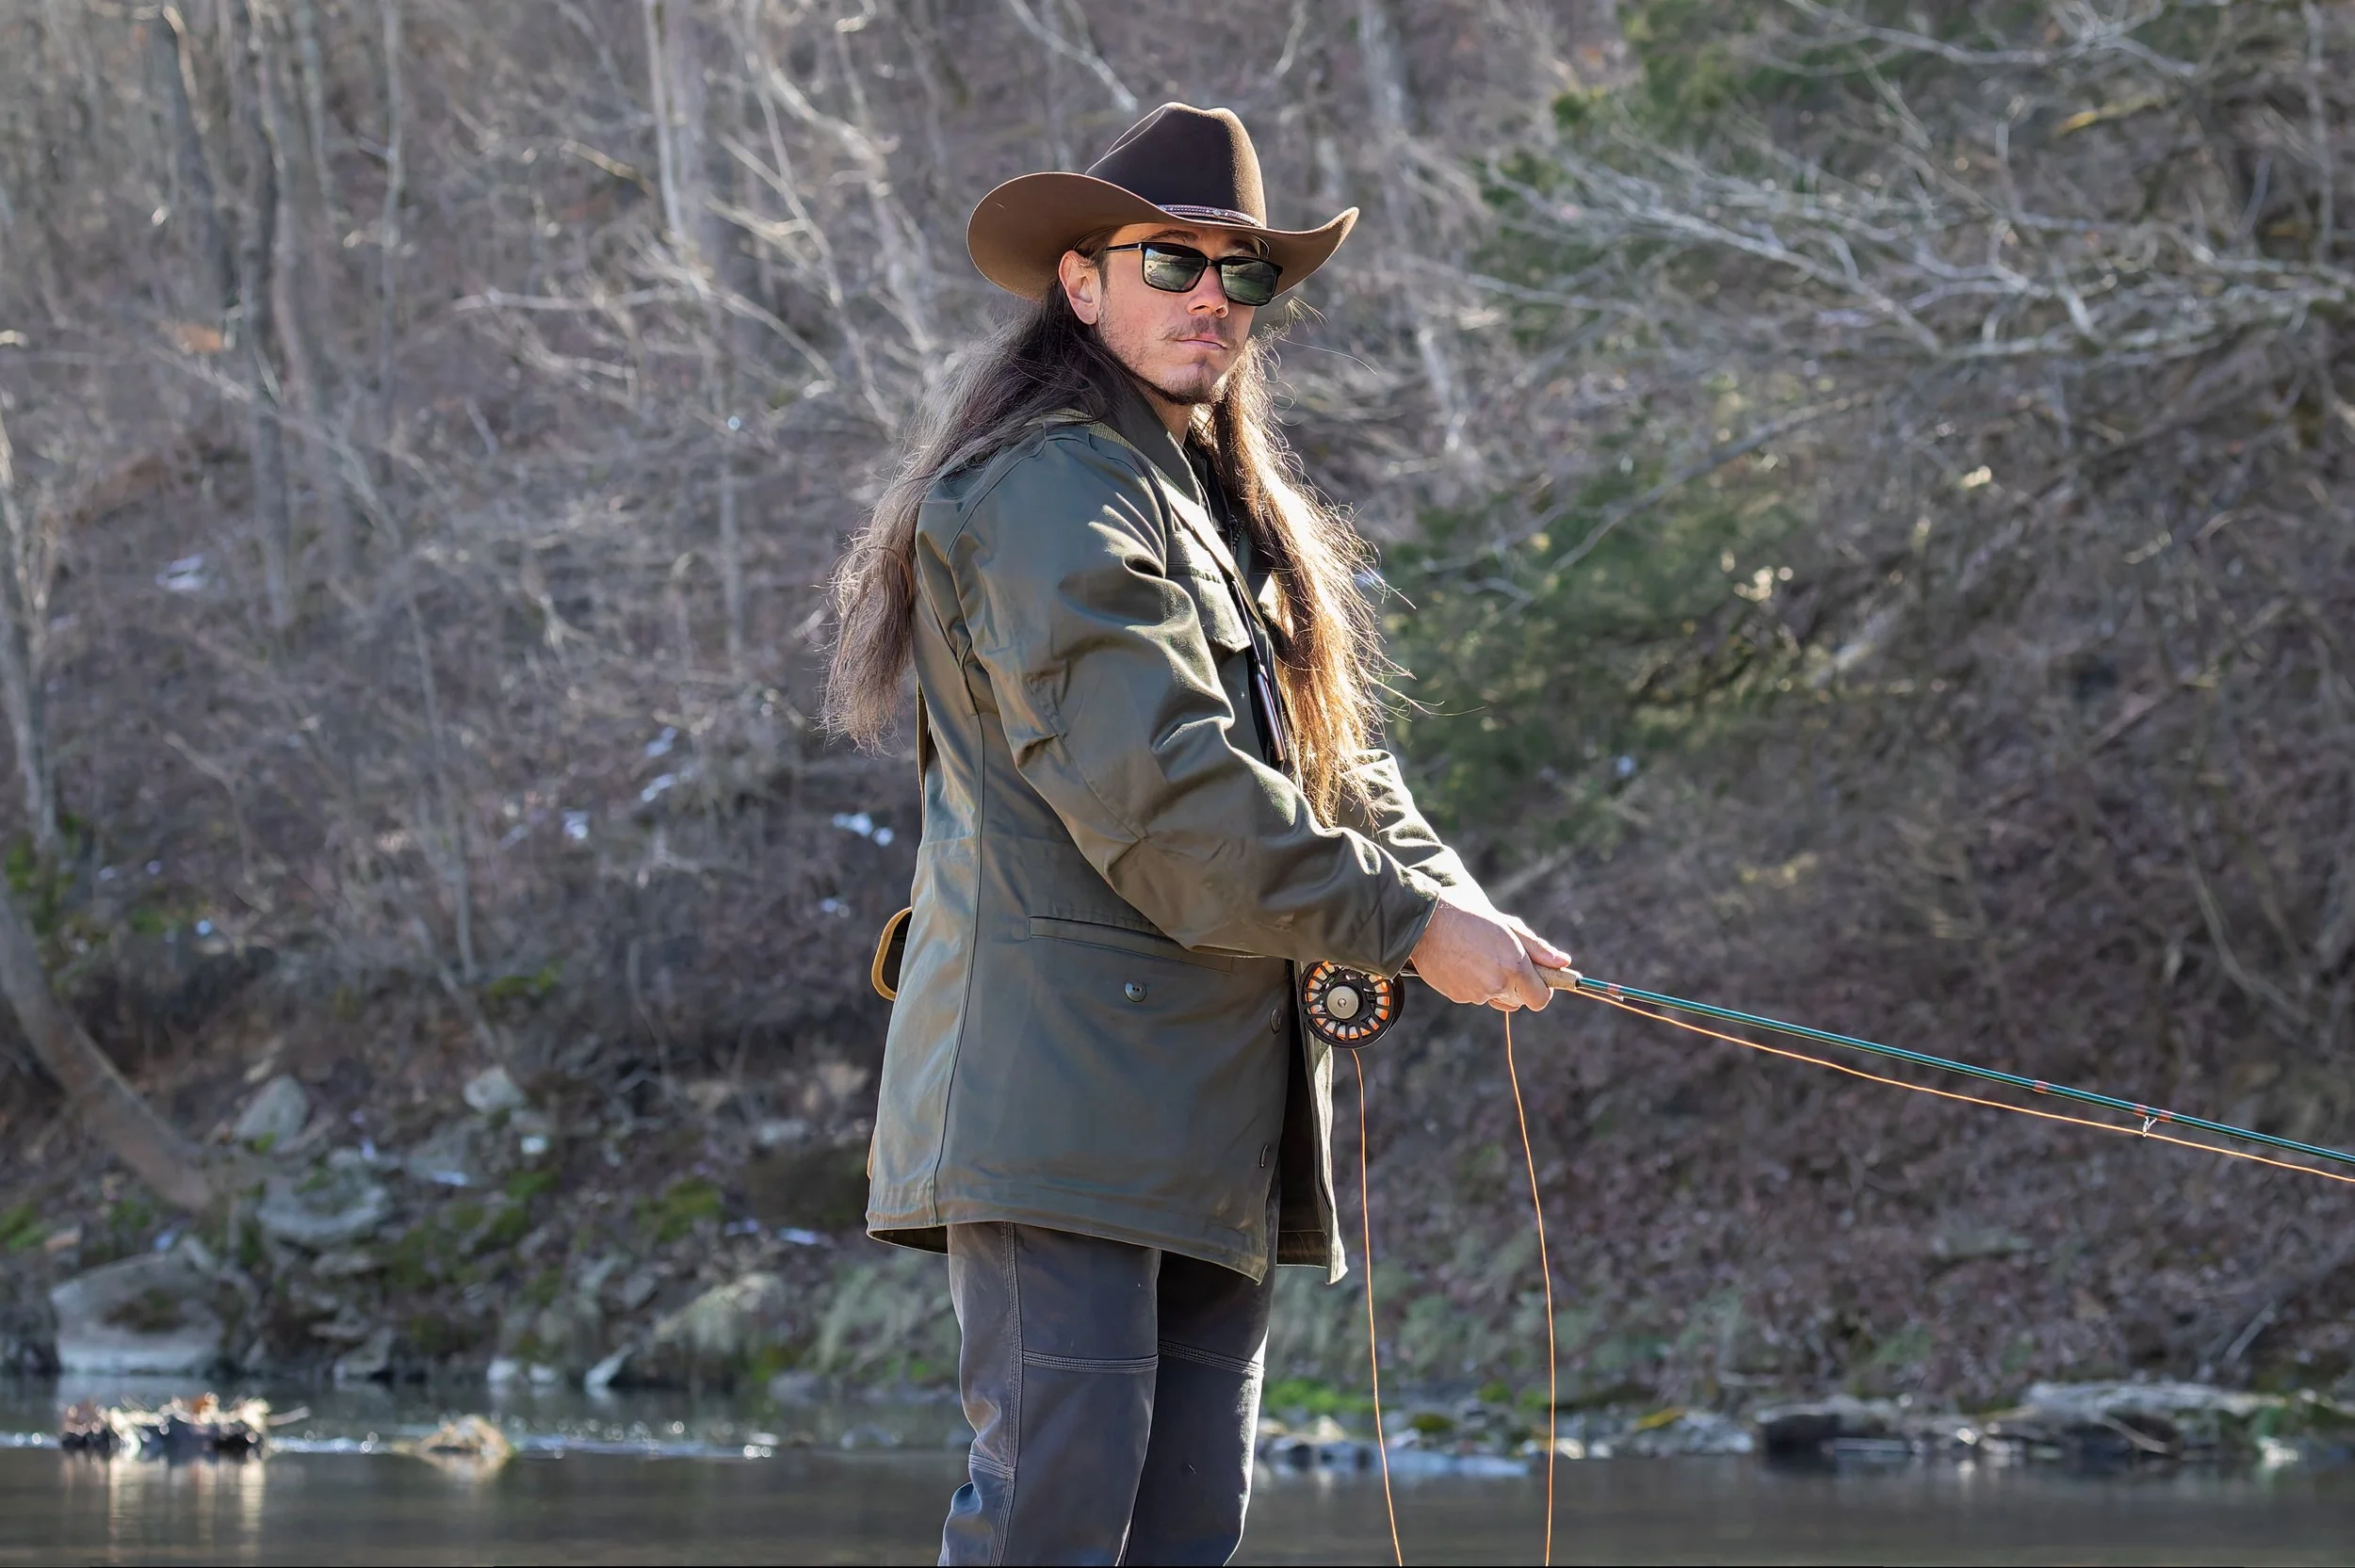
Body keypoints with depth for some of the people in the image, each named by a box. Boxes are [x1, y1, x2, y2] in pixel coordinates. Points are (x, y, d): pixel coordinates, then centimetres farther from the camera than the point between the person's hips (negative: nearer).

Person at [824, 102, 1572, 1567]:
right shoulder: (1052, 496, -8)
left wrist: (1457, 901, 0)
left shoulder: (1232, 512, 24)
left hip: (1211, 1122, 10)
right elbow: (1160, 798, -18)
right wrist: (1407, 923, -14)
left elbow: (1334, 771, 20)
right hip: (1065, 1101, -10)